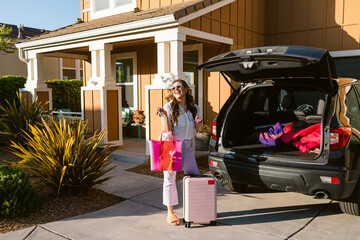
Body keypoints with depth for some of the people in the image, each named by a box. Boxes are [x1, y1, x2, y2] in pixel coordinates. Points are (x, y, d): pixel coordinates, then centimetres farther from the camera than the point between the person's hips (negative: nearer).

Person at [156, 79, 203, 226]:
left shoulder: (194, 108, 7)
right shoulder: (168, 107, -8)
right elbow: (167, 132, -12)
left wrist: (198, 125, -5)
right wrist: (164, 116, -24)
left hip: (187, 146, 5)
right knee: (170, 179, 2)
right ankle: (170, 213, 16)